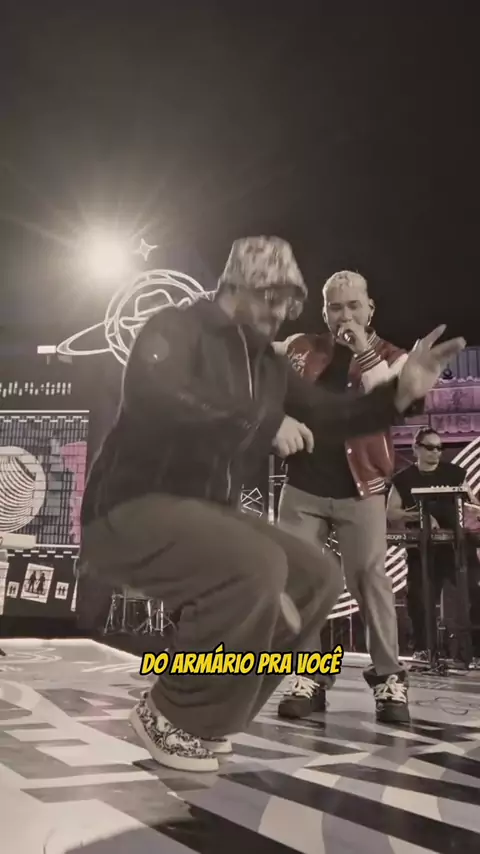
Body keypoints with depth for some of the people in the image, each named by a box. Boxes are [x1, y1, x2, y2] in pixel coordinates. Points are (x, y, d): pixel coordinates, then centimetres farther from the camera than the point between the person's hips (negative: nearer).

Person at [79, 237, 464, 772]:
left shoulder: (269, 367, 15)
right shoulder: (175, 329, -8)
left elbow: (331, 416, 15)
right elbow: (155, 402, -28)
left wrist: (400, 394, -2)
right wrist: (262, 425, -23)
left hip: (205, 512, 9)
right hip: (129, 510, -8)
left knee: (318, 577, 2)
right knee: (257, 565, -31)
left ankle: (209, 714, 7)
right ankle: (172, 716, -9)